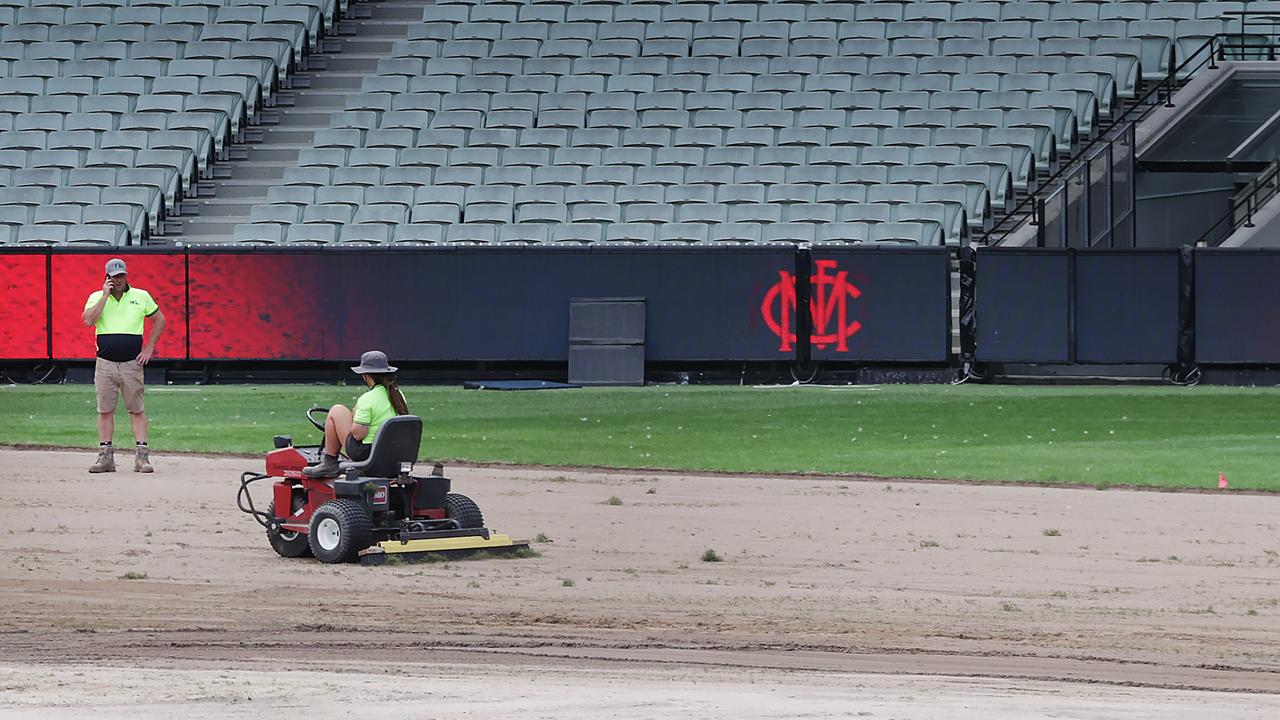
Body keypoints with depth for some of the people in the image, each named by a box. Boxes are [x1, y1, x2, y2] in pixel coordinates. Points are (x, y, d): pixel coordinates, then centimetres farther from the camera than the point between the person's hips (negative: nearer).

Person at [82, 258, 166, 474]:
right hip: (105, 364, 1)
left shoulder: (141, 296, 5)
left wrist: (149, 349, 4)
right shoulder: (97, 297, 4)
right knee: (105, 411, 3)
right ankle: (105, 457, 7)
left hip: (132, 364, -1)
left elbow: (160, 320, 12)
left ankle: (142, 456, -3)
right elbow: (88, 320, -14)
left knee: (137, 410, -2)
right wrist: (106, 295, -13)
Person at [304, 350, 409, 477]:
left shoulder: (367, 400, -19)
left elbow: (358, 434, -21)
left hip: (366, 452, -8)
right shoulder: (398, 395, 3)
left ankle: (329, 464, 13)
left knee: (336, 411, 8)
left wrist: (355, 417, 2)